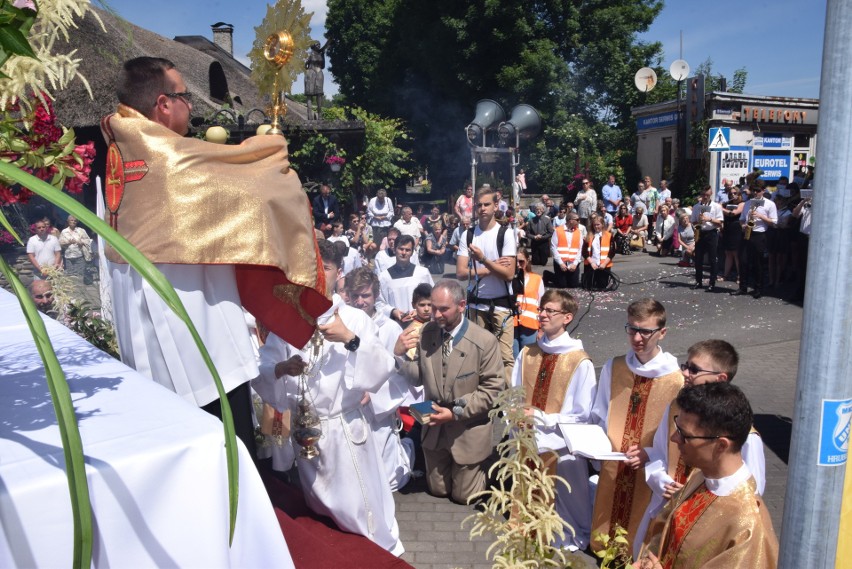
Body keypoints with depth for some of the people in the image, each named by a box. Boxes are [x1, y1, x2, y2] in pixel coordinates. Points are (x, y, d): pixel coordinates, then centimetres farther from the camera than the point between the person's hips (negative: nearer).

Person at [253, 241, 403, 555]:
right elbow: (260, 371, -8)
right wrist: (282, 369, -28)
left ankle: (380, 552, 32)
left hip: (347, 429, -2)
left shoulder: (356, 319, -6)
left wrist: (351, 340, -26)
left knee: (359, 508, 5)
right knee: (318, 511, 21)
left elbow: (382, 370, -14)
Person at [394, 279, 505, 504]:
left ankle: (478, 467, 41)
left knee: (463, 495, 14)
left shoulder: (484, 341, -20)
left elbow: (493, 388, -16)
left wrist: (456, 412, -23)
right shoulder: (424, 334, -9)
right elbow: (417, 378, -5)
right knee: (437, 490, 19)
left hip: (468, 431, -3)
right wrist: (399, 354, -24)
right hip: (434, 427, 3)